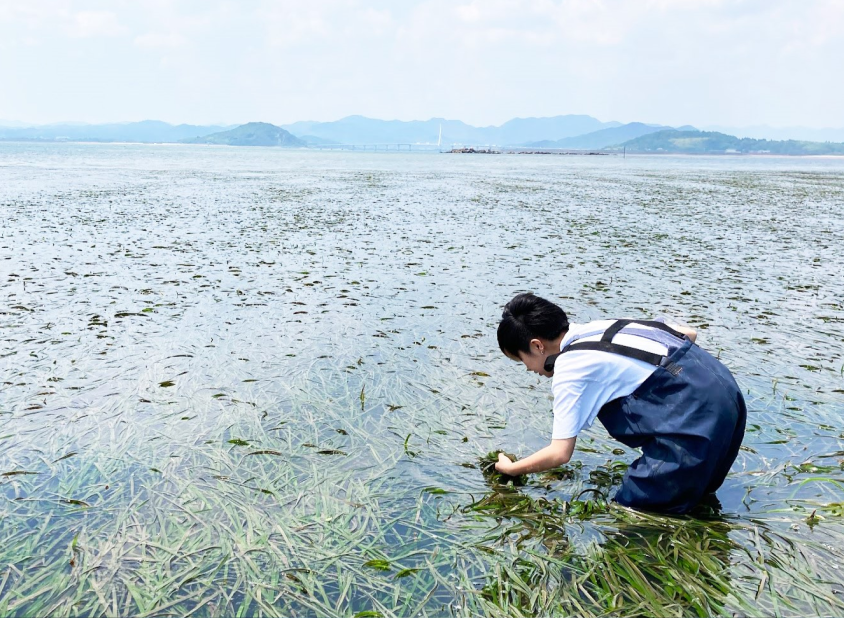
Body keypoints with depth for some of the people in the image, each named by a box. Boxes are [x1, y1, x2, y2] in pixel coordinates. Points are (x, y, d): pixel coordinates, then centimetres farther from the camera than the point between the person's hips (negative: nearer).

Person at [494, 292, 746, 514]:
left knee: (635, 510, 1)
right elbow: (687, 333, 16)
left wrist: (510, 468, 9)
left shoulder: (569, 369, -7)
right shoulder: (601, 327, 15)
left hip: (694, 418, -9)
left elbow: (560, 453, -7)